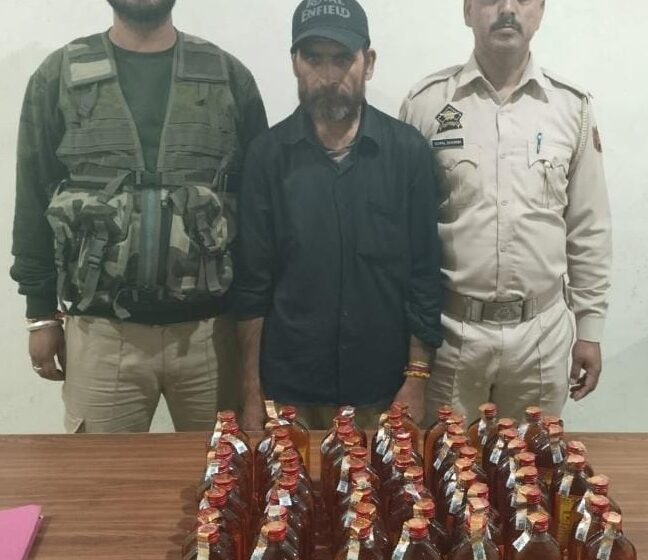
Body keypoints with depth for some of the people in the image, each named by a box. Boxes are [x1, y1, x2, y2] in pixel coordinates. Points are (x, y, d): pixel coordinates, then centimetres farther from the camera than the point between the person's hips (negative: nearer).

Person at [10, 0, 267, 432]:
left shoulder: (230, 77, 3)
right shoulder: (58, 77, 3)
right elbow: (35, 201, 5)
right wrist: (42, 312, 4)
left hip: (212, 328, 1)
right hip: (101, 332, 0)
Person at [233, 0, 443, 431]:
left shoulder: (408, 151, -4)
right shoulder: (268, 154, -3)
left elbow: (425, 275, -2)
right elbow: (252, 283, -1)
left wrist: (416, 379, -4)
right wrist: (252, 393, -1)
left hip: (381, 387, 0)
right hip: (290, 387, 0)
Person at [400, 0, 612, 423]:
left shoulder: (572, 107, 2)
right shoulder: (427, 102, -3)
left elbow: (588, 229, 6)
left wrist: (590, 328, 6)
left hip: (542, 333, 2)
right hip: (448, 329, -1)